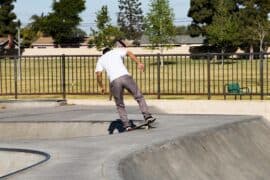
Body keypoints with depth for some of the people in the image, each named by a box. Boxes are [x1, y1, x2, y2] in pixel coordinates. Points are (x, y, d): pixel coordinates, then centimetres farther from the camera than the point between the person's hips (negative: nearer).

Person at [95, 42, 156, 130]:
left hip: (114, 81, 1)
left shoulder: (100, 59, 25)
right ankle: (147, 116, 0)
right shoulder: (117, 51, 23)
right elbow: (129, 53, 4)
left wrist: (101, 86, 23)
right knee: (139, 97, 10)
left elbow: (98, 74, 12)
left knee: (120, 105, 14)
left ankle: (127, 125, 7)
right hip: (125, 76, -1)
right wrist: (139, 63, -2)